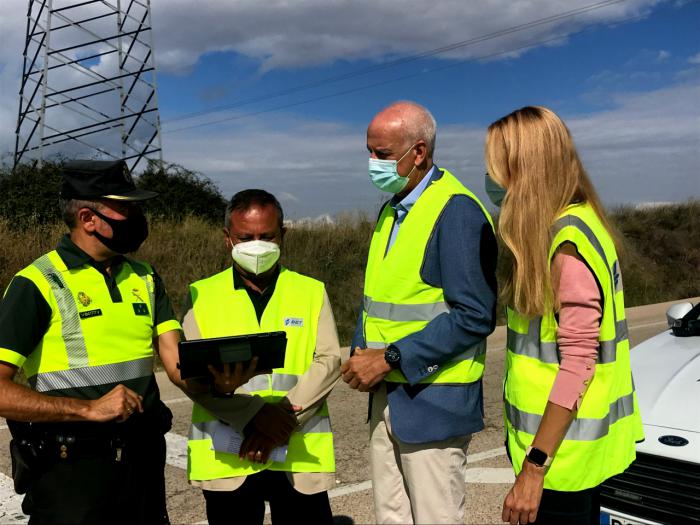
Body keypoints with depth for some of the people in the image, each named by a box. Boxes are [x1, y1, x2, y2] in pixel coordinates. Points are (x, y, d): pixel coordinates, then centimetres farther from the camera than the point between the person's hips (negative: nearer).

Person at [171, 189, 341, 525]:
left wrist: (287, 418, -17)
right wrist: (255, 415, -17)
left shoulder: (312, 292, 8)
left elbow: (328, 362, -3)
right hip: (225, 459, 0)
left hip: (301, 456, 1)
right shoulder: (202, 296, 5)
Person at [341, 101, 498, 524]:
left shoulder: (457, 211, -16)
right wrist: (362, 352, 2)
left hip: (433, 401, -8)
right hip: (386, 396, 8)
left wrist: (390, 358, -19)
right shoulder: (391, 210, 11)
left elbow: (474, 316, -22)